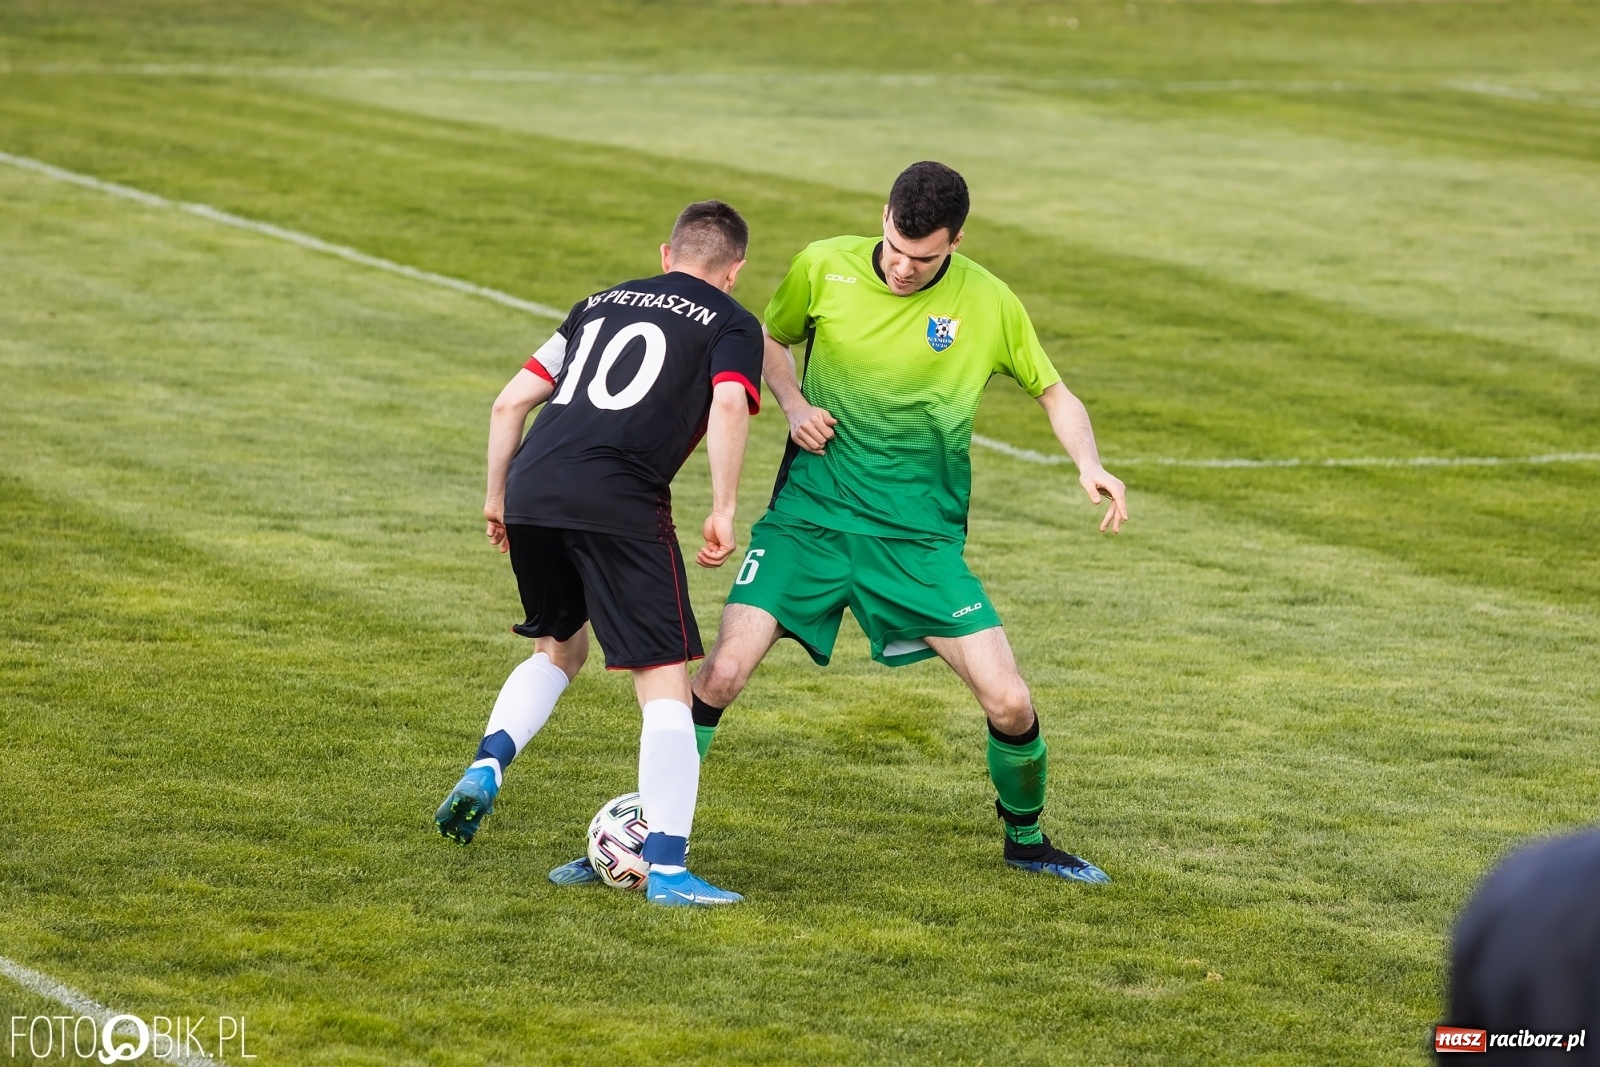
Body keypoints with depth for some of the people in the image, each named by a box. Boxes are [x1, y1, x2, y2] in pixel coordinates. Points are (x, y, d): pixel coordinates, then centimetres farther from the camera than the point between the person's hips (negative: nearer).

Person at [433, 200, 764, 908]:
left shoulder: (603, 303, 27)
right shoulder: (731, 326, 12)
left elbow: (511, 403, 22)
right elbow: (728, 408, -10)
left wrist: (497, 497, 30)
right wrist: (723, 512, -6)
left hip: (530, 495, 5)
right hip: (618, 504, -5)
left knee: (557, 649, 30)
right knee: (664, 684, 0)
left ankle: (485, 769, 11)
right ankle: (667, 869, -7)